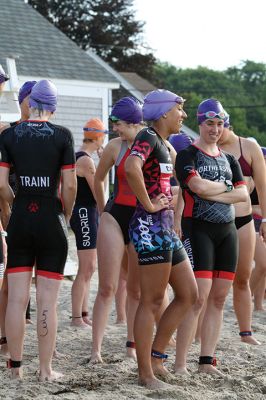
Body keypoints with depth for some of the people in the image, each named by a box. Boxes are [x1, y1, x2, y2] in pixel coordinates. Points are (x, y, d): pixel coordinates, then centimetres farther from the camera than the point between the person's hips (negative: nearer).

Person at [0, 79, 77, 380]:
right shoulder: (62, 135, -5)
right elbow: (69, 185, -6)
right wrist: (66, 215, 9)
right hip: (51, 220, -2)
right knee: (47, 300, 1)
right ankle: (45, 370, 5)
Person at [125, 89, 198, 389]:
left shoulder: (164, 143, 17)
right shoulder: (148, 137, -12)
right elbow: (131, 168, -33)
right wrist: (149, 204, -23)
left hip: (165, 228, 10)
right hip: (150, 227, -10)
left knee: (188, 295, 12)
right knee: (151, 302, -4)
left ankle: (155, 357, 18)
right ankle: (146, 374, 3)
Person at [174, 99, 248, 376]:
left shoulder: (228, 160, 17)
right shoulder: (187, 155, -2)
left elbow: (243, 194, 6)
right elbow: (199, 186, -18)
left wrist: (213, 194, -8)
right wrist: (226, 187, -2)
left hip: (227, 231, 7)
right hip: (198, 230, -7)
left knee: (218, 299, 5)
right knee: (198, 298, -13)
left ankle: (206, 361, 11)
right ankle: (180, 364, -10)